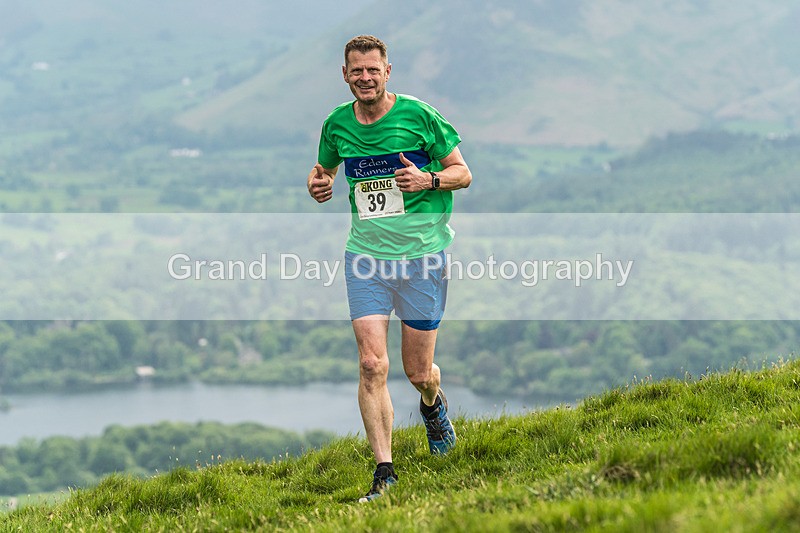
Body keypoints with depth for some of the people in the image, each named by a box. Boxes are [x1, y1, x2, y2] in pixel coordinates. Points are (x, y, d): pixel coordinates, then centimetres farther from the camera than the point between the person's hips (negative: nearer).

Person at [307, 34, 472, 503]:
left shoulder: (418, 116, -7)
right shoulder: (337, 124, 3)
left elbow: (462, 173, 0)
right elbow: (324, 167, 23)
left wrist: (428, 179, -20)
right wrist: (318, 183, -1)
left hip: (422, 253, -2)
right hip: (366, 254, 2)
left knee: (419, 372, 5)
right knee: (372, 365, -12)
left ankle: (433, 403, 43)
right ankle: (384, 470, -8)